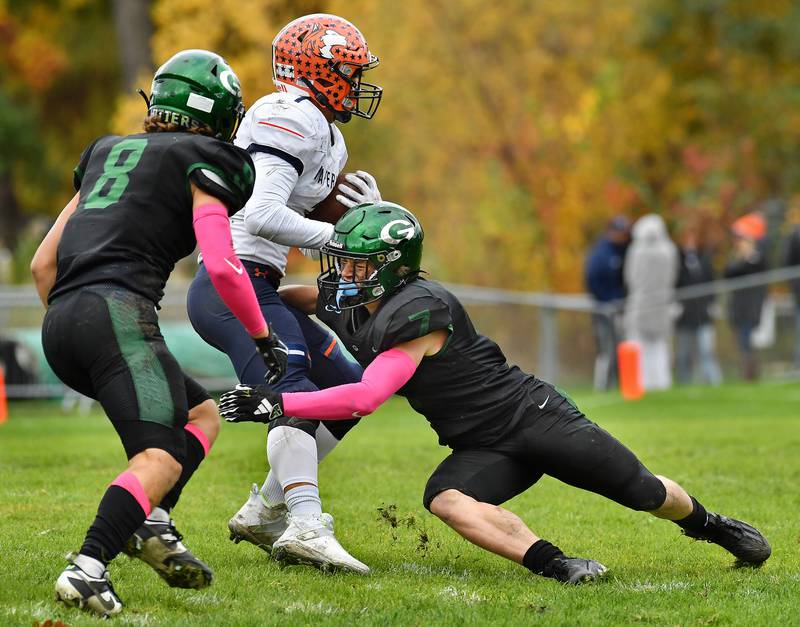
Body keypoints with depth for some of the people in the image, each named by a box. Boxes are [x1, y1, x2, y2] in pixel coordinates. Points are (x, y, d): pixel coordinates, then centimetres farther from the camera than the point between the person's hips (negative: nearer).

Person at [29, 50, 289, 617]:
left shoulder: (107, 152, 27)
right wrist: (264, 337, 9)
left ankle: (152, 522, -1)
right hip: (118, 311, -8)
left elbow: (43, 264, 26)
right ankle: (88, 567, -34)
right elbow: (222, 267, -5)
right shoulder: (201, 163, 7)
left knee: (202, 415, 20)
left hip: (59, 321, 8)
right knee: (161, 458, -15)